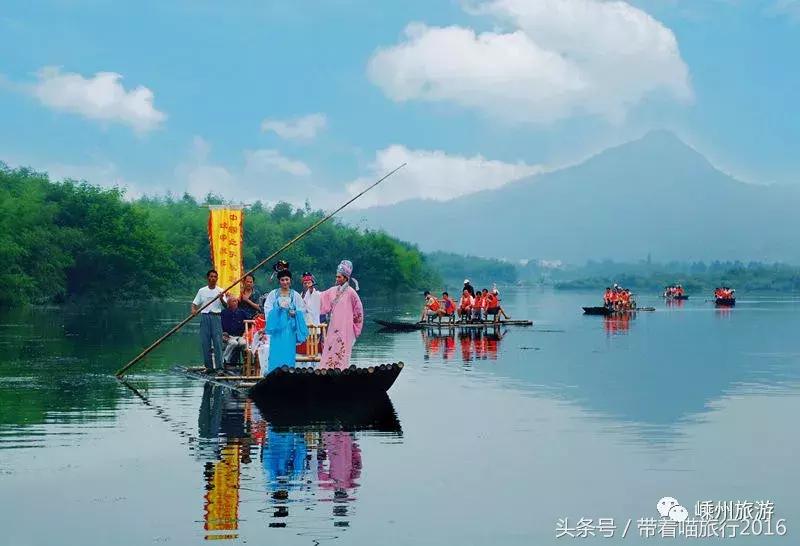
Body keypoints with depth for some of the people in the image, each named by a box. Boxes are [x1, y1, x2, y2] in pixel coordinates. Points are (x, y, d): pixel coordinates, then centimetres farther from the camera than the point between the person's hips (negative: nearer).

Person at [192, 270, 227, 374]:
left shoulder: (220, 291, 5)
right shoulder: (202, 291, 11)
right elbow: (194, 303, 12)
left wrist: (221, 299, -23)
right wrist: (194, 310, -10)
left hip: (216, 317, -2)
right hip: (205, 317, 2)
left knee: (217, 342, -8)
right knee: (205, 342, 2)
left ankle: (219, 367, -9)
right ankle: (208, 366, 10)